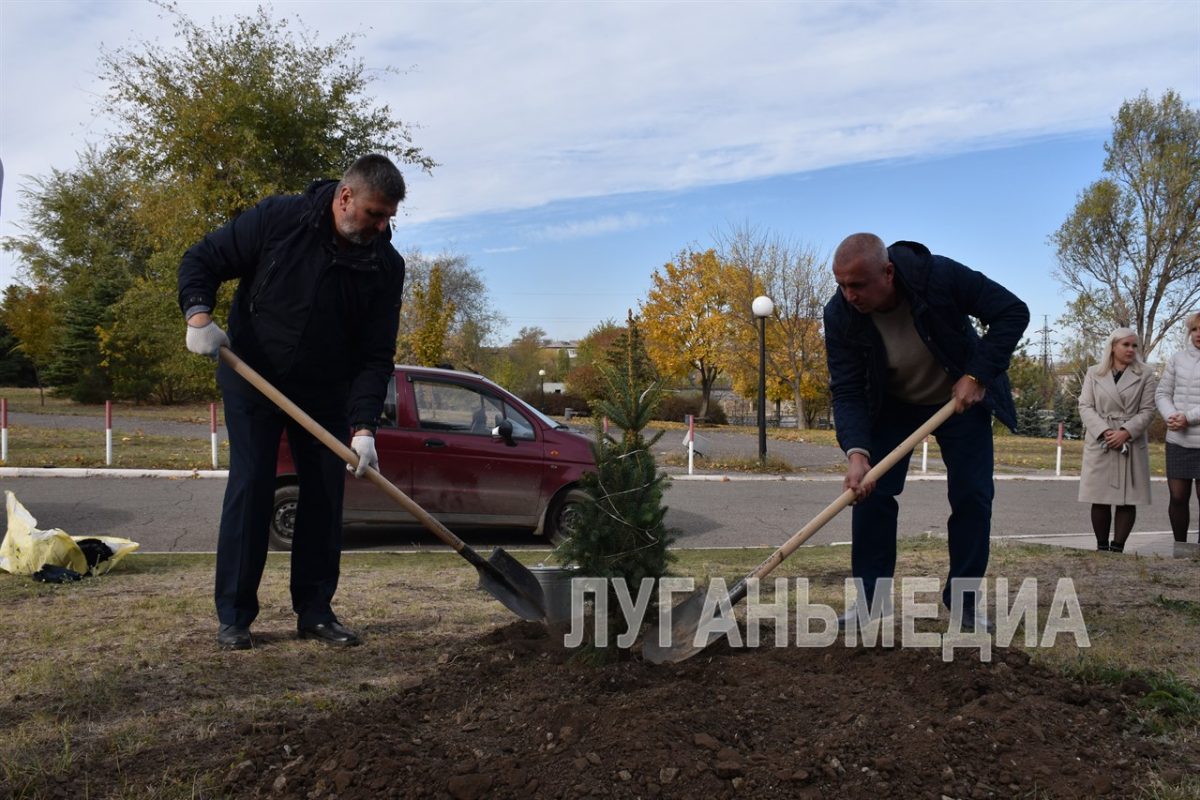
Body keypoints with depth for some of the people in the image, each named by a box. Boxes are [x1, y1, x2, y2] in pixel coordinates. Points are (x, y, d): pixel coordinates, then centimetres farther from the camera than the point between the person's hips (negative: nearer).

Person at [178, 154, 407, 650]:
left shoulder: (386, 267, -12)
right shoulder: (278, 219, -16)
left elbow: (377, 357, -13)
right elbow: (201, 261, -6)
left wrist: (363, 426, -24)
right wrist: (199, 316, -24)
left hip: (325, 390, 3)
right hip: (253, 377, -2)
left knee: (325, 494, 1)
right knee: (249, 488, -5)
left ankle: (315, 612, 12)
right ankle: (234, 616, 4)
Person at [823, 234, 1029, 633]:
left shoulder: (939, 275, -33)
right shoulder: (839, 314, -27)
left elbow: (1013, 312, -23)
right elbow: (847, 393, -26)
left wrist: (977, 376, -30)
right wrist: (856, 452, -41)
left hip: (961, 396, -1)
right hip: (891, 405, 1)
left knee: (973, 495, -5)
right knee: (869, 490, -9)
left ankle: (963, 600, 10)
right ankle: (871, 599, 3)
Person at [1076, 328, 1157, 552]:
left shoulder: (1145, 375, 6)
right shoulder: (1094, 373, 8)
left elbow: (1147, 411, 1)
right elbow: (1085, 406, 2)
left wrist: (1125, 432, -14)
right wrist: (1104, 432, -13)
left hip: (1132, 445, 0)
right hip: (1099, 443, 0)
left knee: (1128, 500, -2)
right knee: (1100, 500, 1)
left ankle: (1117, 548, 2)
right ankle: (1101, 548, 8)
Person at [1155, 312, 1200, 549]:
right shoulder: (1178, 359, 8)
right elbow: (1162, 394, 9)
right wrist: (1171, 416, -9)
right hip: (1178, 441, 3)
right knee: (1178, 496, 6)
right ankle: (1180, 546, 19)